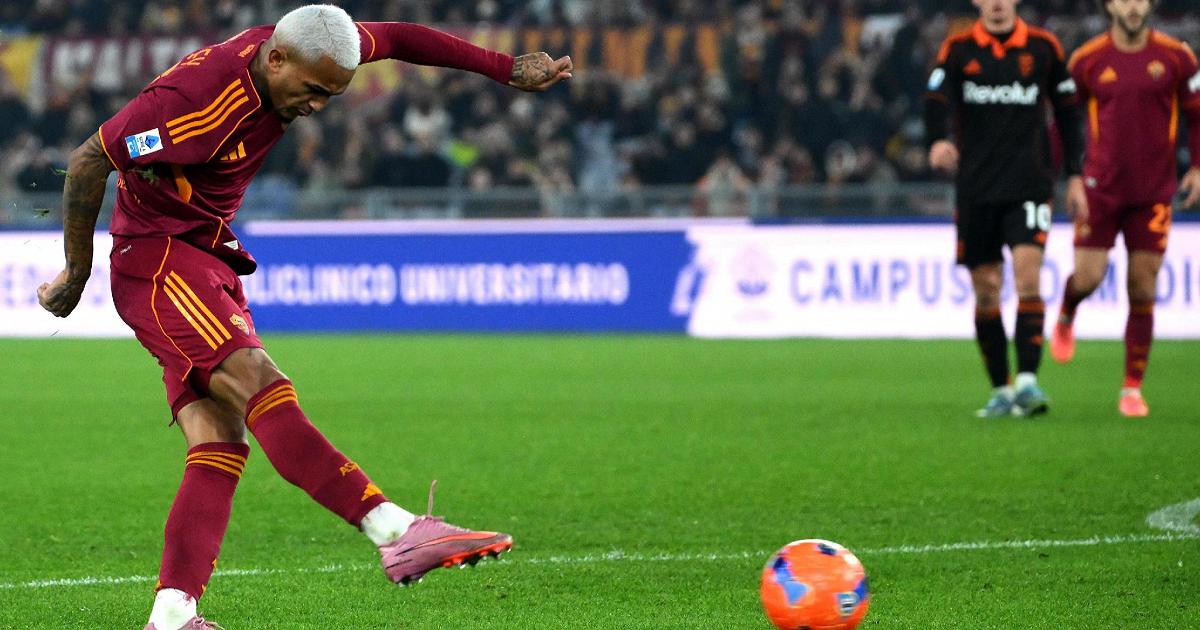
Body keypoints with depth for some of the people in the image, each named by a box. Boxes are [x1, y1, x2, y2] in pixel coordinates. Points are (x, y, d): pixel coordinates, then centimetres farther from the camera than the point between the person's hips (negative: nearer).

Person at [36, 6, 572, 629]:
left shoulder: (304, 52, -1)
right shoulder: (198, 97, -25)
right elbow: (89, 163, -17)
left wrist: (508, 68, 16)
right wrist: (77, 271, -7)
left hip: (210, 263, 9)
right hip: (156, 261, -9)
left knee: (220, 443, -6)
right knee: (264, 391, -25)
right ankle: (398, 533, -37)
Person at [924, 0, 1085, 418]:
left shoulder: (1044, 48, 5)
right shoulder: (958, 50, 3)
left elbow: (1067, 112, 13)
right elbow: (936, 101, -12)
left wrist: (1075, 175, 8)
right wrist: (938, 141, -34)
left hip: (1029, 184, -1)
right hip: (976, 190, 1)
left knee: (1027, 277, -18)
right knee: (986, 292, 4)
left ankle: (1027, 381, -22)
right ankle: (1000, 391, 14)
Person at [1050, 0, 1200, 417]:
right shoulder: (1087, 61, -2)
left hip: (1154, 191, 0)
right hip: (1101, 189, 0)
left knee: (1143, 290, -1)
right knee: (1087, 277, -5)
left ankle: (1132, 390, 9)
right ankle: (1066, 319, 33)